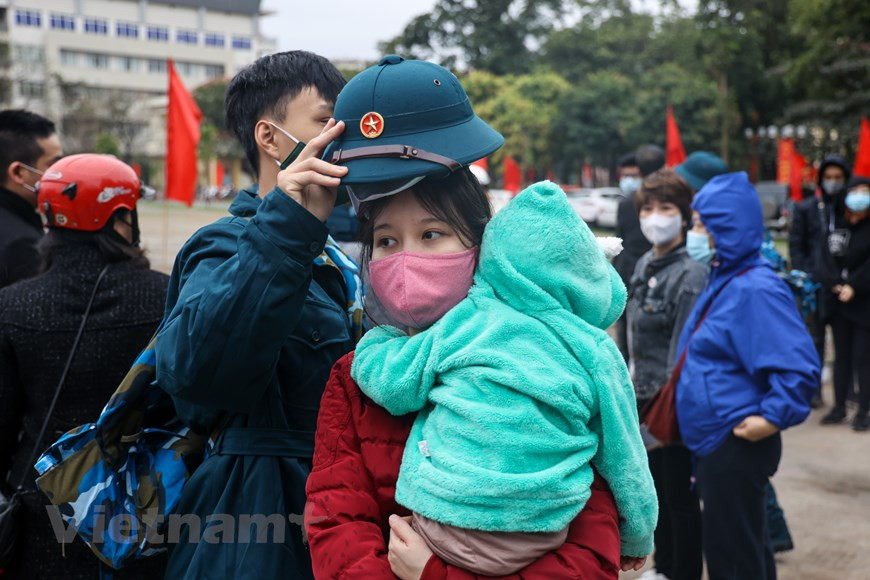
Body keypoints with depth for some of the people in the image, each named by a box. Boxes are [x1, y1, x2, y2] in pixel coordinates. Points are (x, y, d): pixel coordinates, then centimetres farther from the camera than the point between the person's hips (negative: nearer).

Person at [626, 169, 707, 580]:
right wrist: (635, 380, 15)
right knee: (657, 487, 20)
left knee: (680, 494, 5)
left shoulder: (691, 274, -18)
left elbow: (684, 350, -20)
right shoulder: (646, 264, 6)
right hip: (646, 396, 8)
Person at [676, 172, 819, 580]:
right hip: (714, 440, 10)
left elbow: (798, 366, -26)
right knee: (745, 547, 22)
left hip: (737, 444, -10)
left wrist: (773, 418, -23)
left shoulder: (754, 289, -21)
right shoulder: (723, 282, 9)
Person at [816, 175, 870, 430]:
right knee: (841, 355, 13)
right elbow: (823, 255, -2)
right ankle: (839, 407, 21)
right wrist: (834, 282, -14)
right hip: (837, 301, 4)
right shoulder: (833, 219, 2)